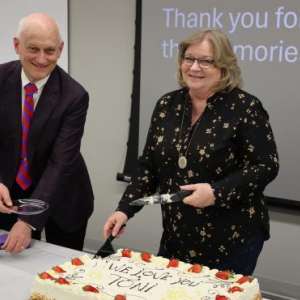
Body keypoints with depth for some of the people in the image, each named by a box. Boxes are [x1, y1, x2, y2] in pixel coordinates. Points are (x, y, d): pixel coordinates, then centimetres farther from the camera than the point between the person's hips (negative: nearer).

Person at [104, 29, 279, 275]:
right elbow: (149, 166, 8)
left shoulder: (245, 107, -10)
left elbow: (266, 166, -11)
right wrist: (125, 209, -2)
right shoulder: (167, 105, 4)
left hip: (232, 239, -5)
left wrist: (217, 192, -22)